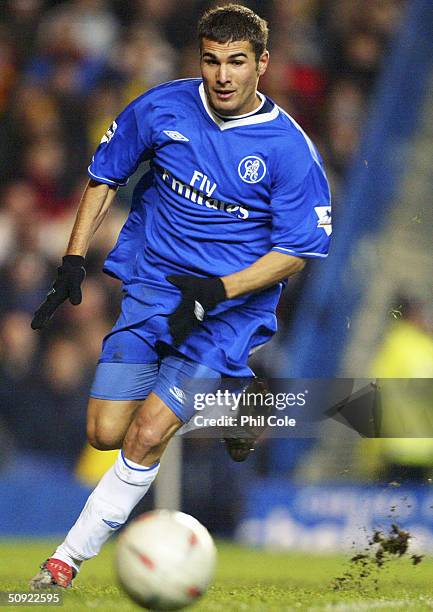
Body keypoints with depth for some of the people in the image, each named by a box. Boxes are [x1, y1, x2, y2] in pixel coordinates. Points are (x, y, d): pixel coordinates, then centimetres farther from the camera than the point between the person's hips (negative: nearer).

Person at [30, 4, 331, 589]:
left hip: (231, 306, -3)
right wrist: (73, 261, 4)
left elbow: (297, 250, -7)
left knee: (146, 436, -16)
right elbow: (104, 174, 11)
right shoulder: (162, 108, -4)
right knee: (106, 434, -4)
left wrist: (218, 291, -20)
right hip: (150, 282, 3)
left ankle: (68, 559, -4)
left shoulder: (290, 150, -12)